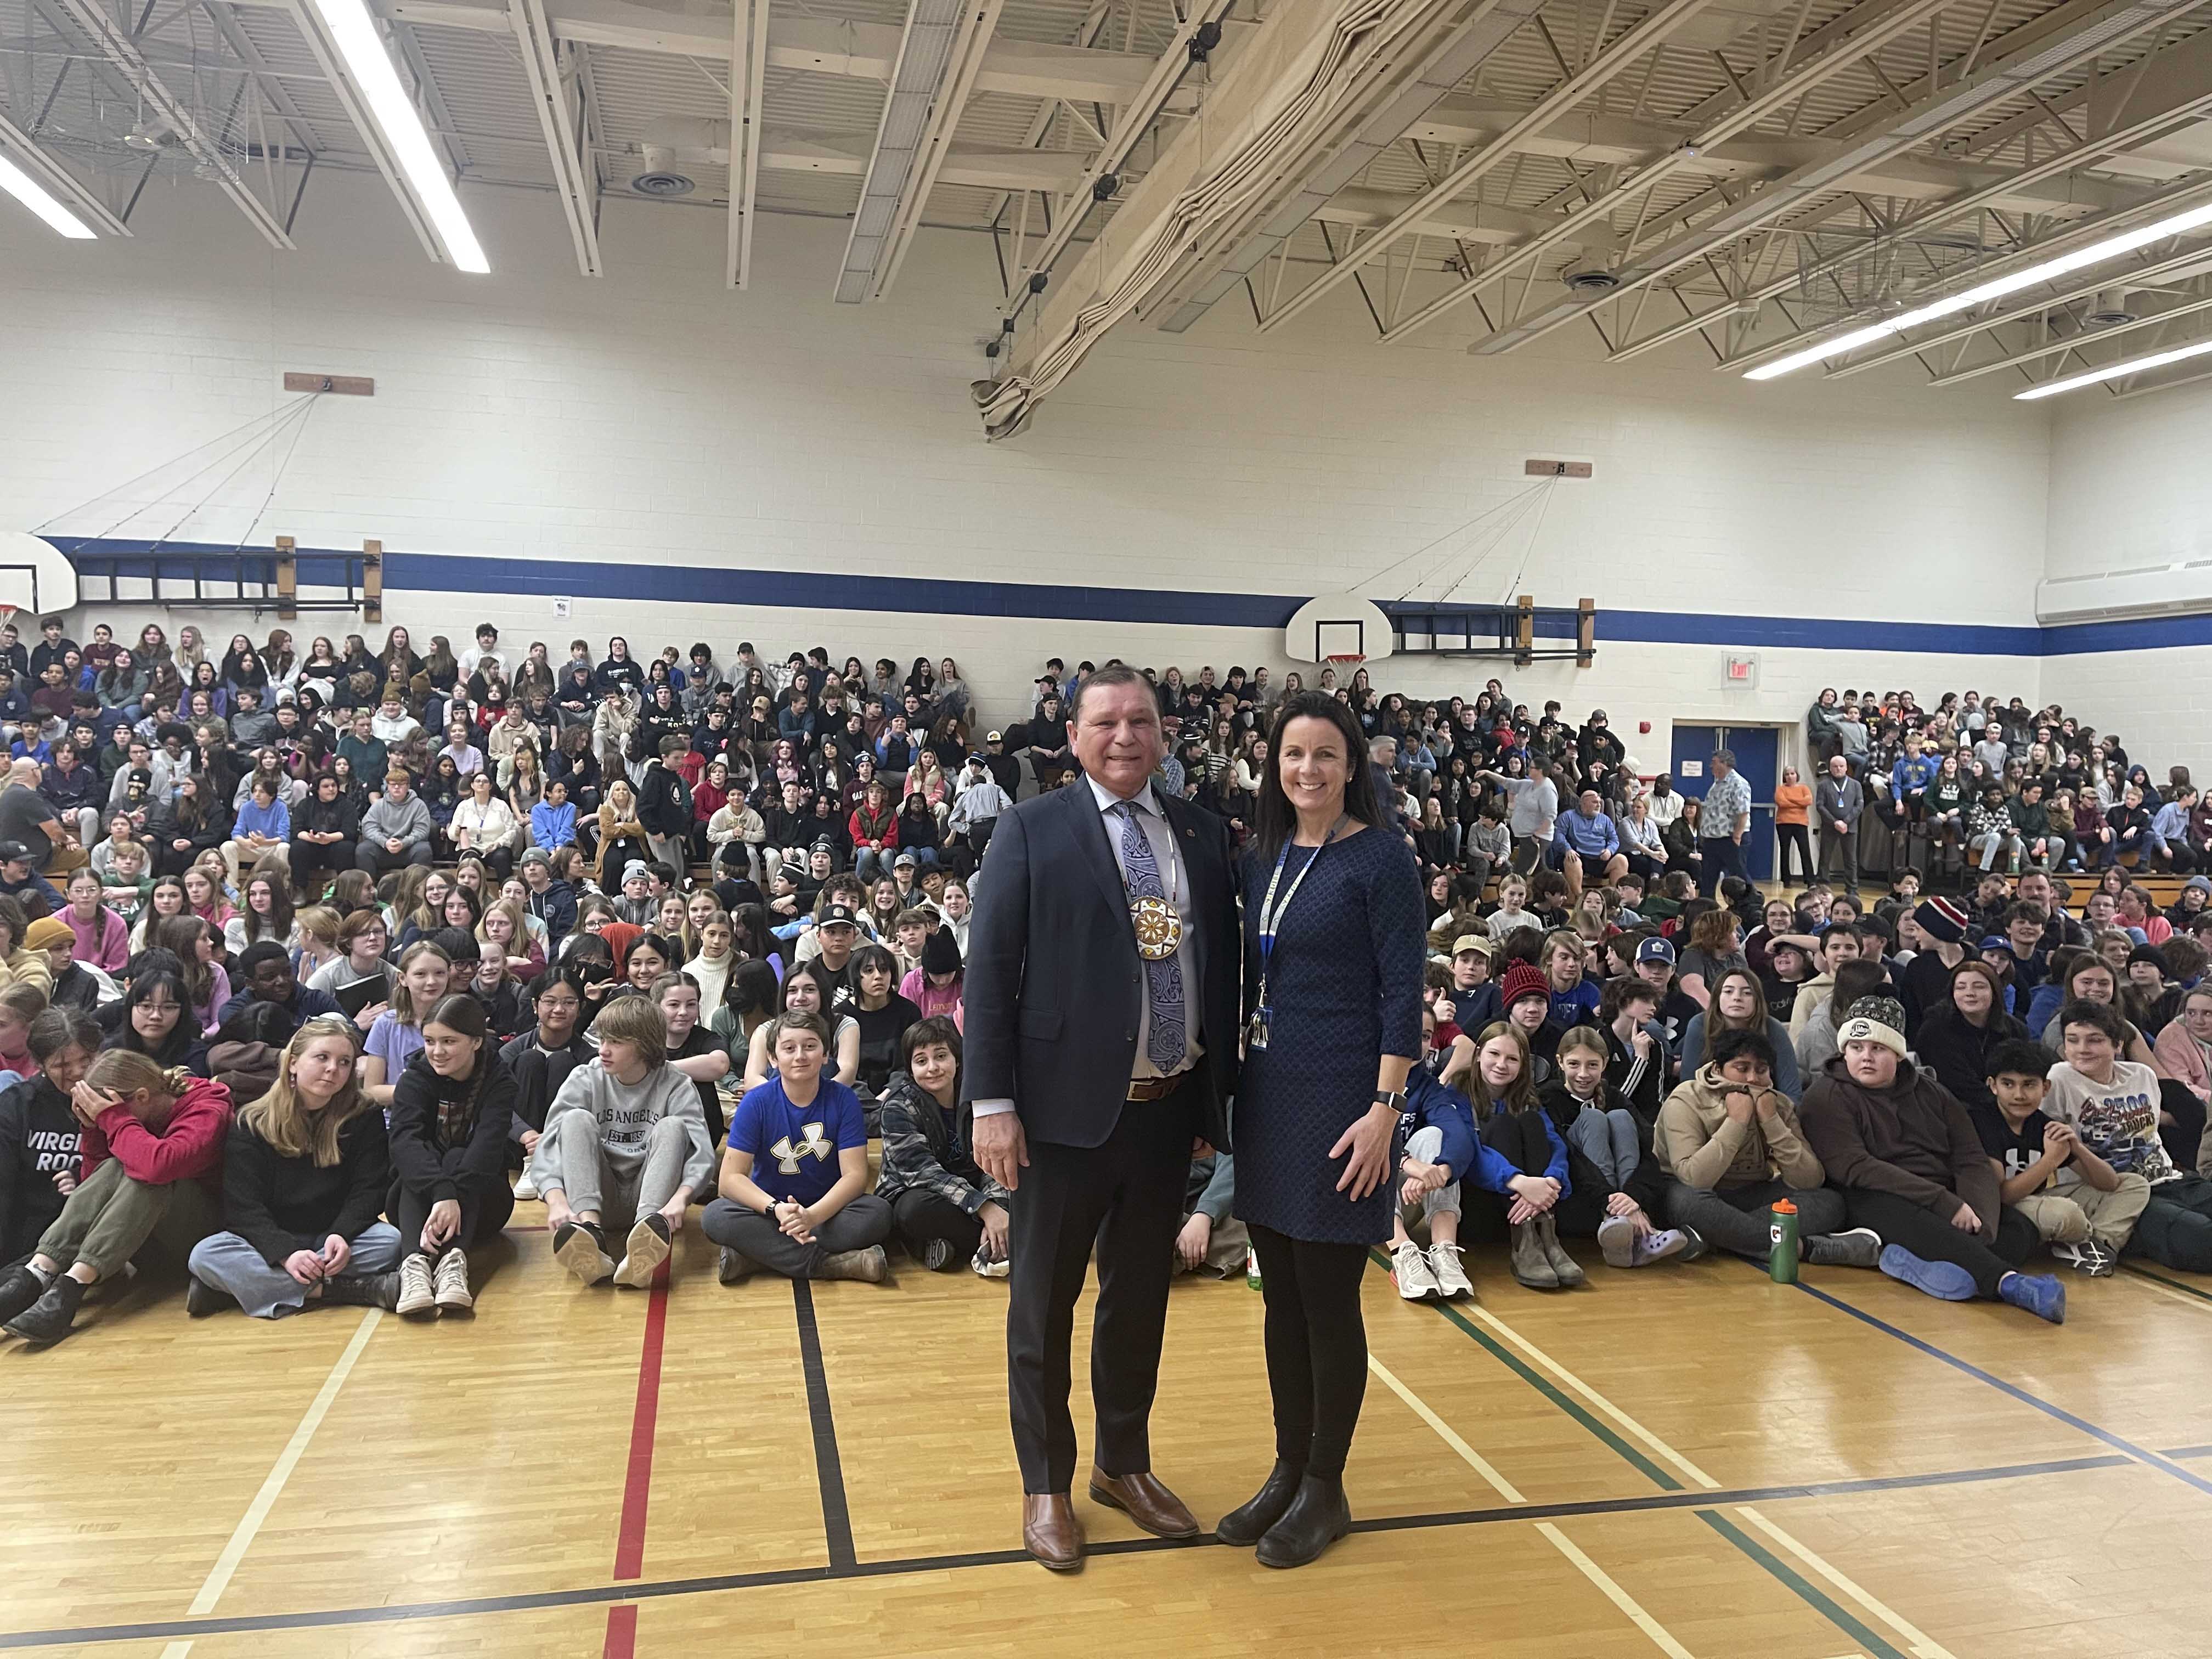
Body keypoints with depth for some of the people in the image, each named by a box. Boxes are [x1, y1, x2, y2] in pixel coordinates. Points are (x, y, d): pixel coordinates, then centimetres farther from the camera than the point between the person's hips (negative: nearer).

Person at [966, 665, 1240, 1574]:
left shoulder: (1203, 832, 7)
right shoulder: (1032, 828, -5)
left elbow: (1224, 961, 9)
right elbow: (988, 968, -8)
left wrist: (1224, 1090, 7)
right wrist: (993, 1100, -12)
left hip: (1170, 1107, 4)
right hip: (1069, 1107, -4)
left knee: (1142, 1296, 18)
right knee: (1043, 1302, 10)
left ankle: (1125, 1464, 38)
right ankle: (1046, 1484, 30)